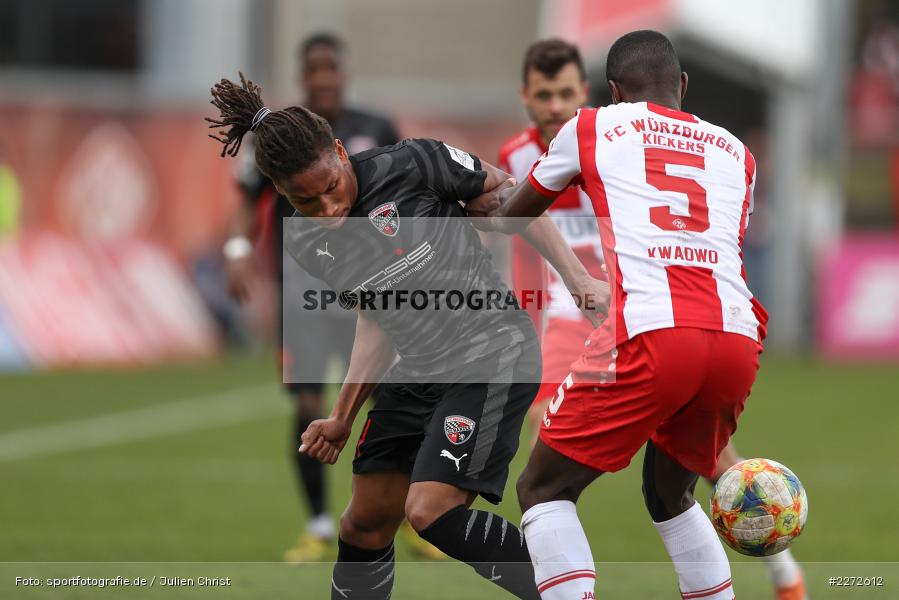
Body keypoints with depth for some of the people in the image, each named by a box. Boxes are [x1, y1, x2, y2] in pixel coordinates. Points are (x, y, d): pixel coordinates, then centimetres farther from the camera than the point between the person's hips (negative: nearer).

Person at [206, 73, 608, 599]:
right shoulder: (307, 244, 1)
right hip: (418, 373, 7)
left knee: (432, 511, -20)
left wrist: (578, 278, -9)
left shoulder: (413, 165, -17)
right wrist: (343, 417, 14)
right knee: (365, 523, 11)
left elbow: (510, 196, -4)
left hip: (494, 357, -7)